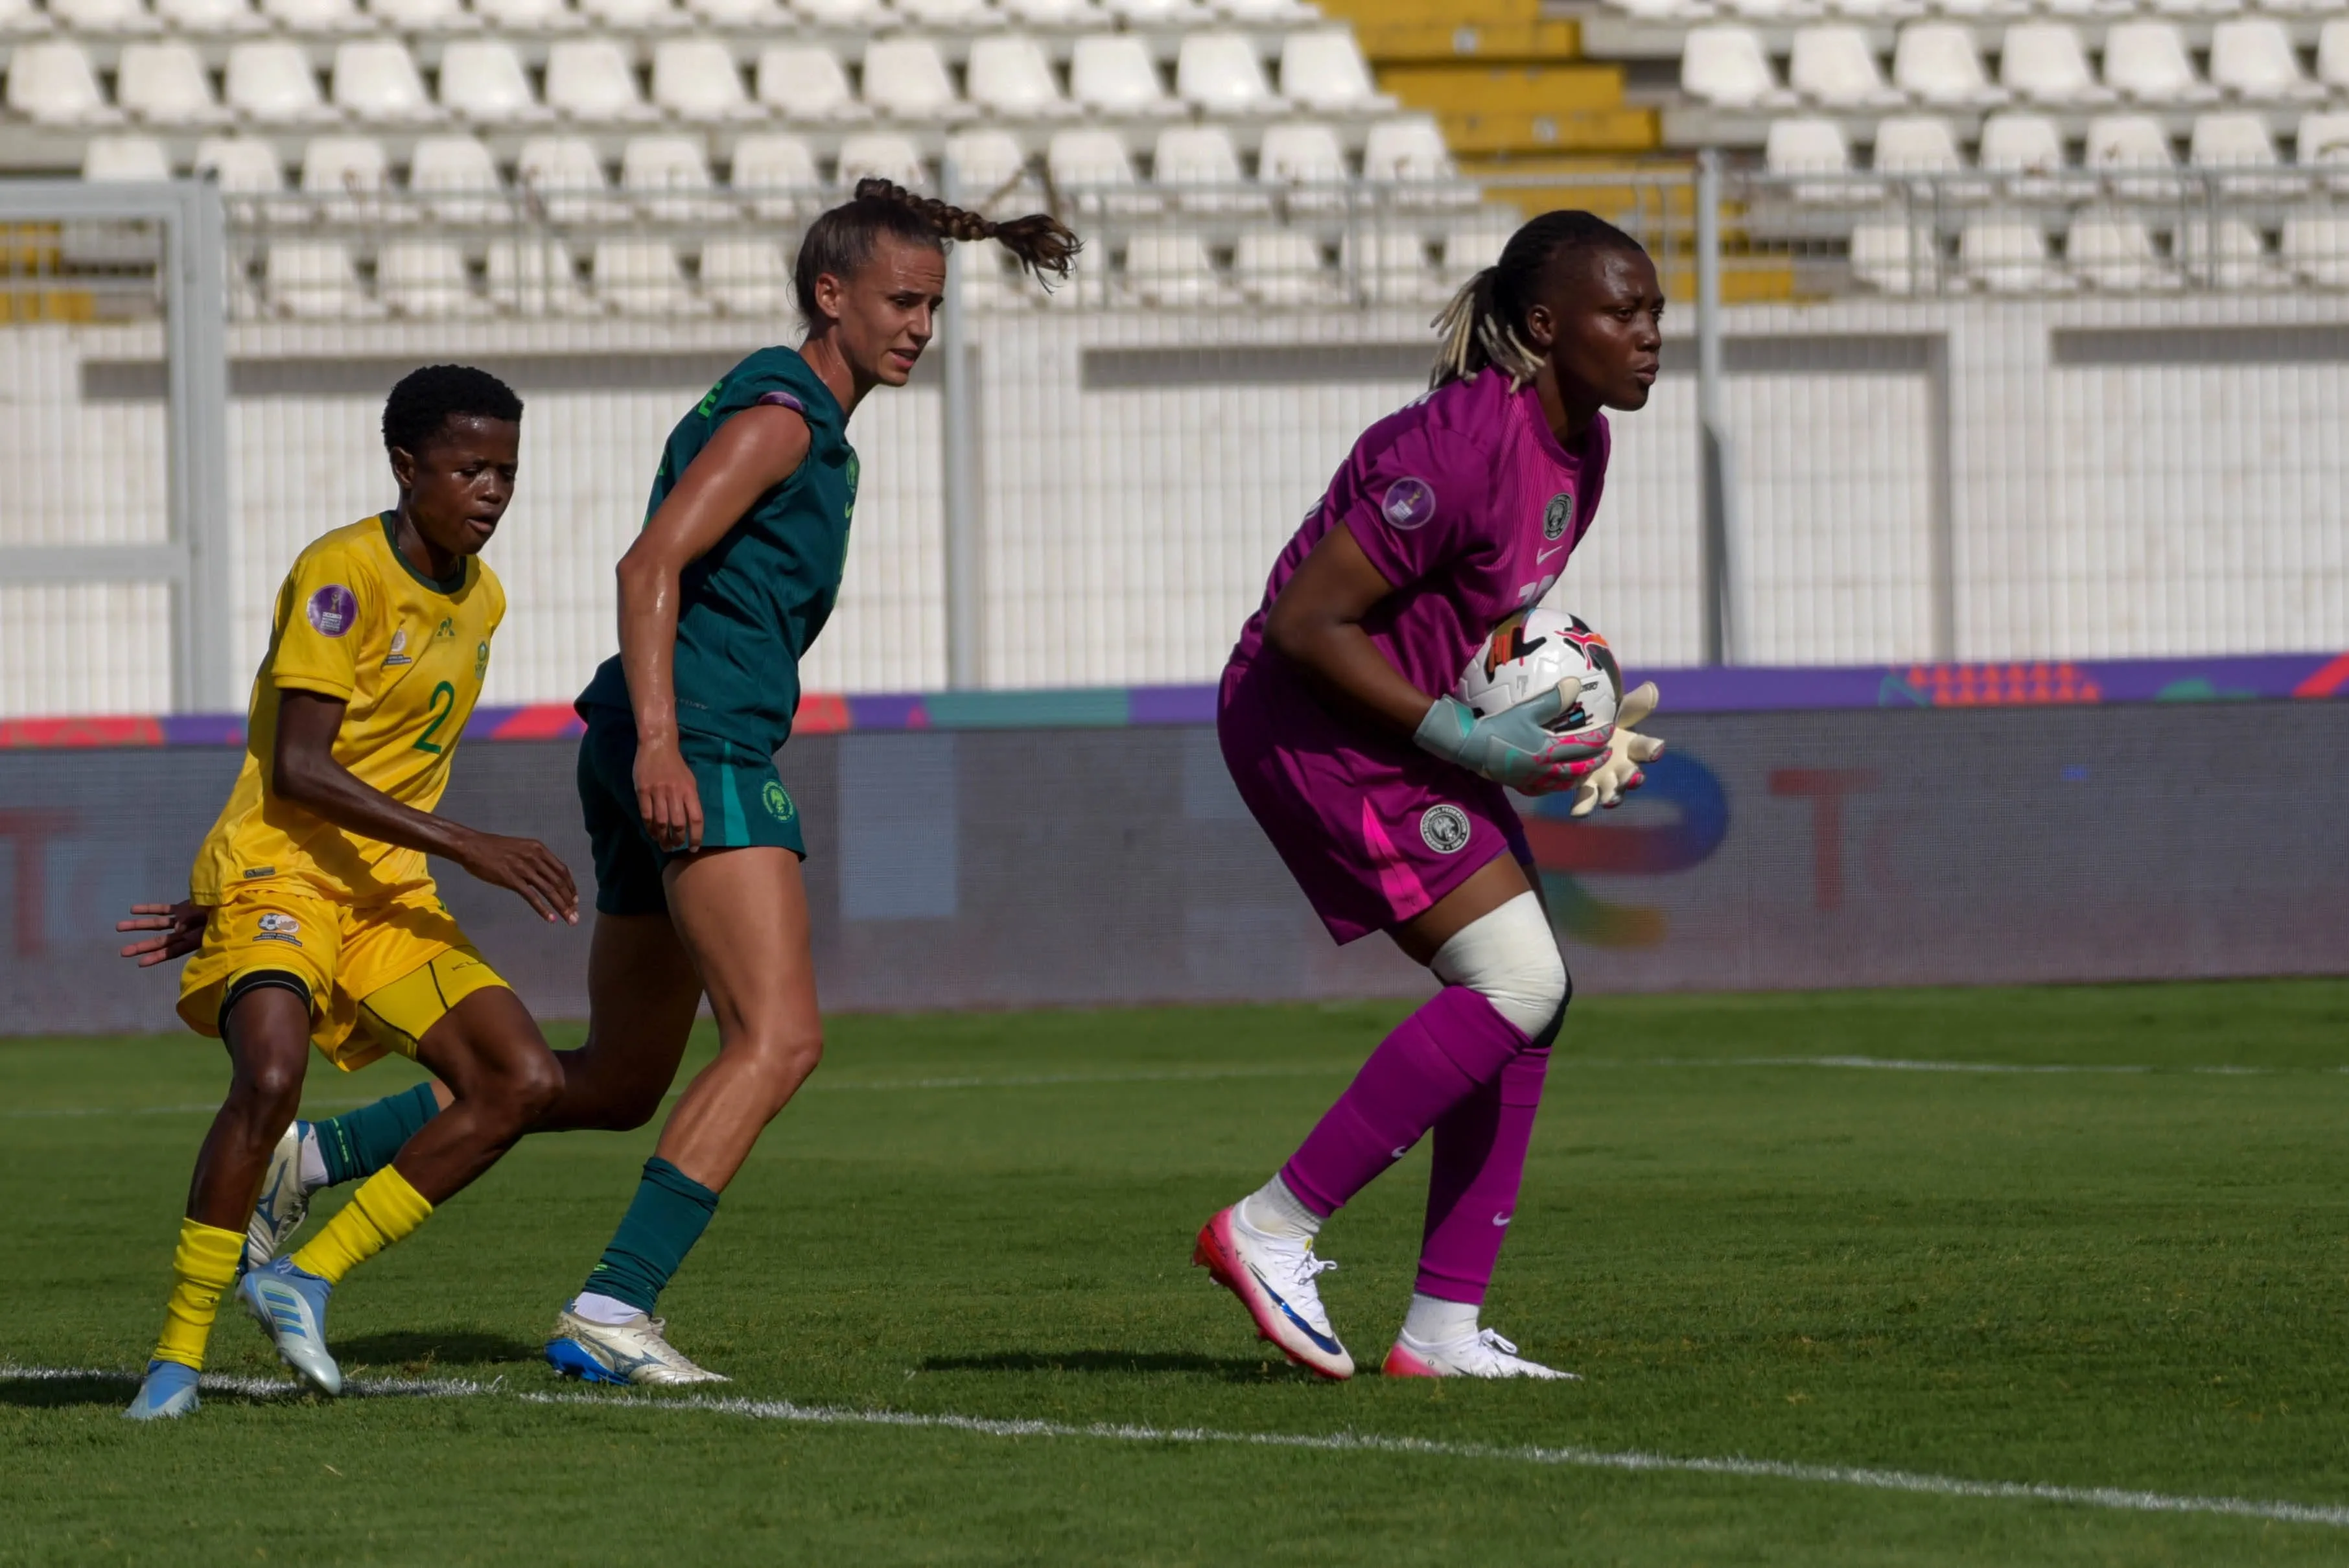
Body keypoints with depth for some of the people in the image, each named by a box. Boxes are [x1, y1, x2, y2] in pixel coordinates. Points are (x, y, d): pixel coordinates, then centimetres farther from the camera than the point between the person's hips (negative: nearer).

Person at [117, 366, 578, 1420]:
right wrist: (467, 847, -24)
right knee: (271, 1076, -32)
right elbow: (297, 769, -20)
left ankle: (307, 1277, -1)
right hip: (274, 872, -8)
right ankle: (177, 1355, -19)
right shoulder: (342, 574, -13)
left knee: (525, 1081, -8)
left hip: (387, 896, 8)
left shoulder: (479, 601, 12)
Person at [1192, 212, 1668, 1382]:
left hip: (1407, 727, 10)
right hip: (1315, 726, -10)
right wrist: (1460, 737, -23)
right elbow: (1308, 624, -24)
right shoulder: (1462, 447, -24)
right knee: (1516, 983, -16)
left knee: (1529, 1000, 3)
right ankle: (1272, 1231, -10)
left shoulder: (1577, 446, 7)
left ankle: (1445, 1329, 6)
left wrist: (1565, 720, 5)